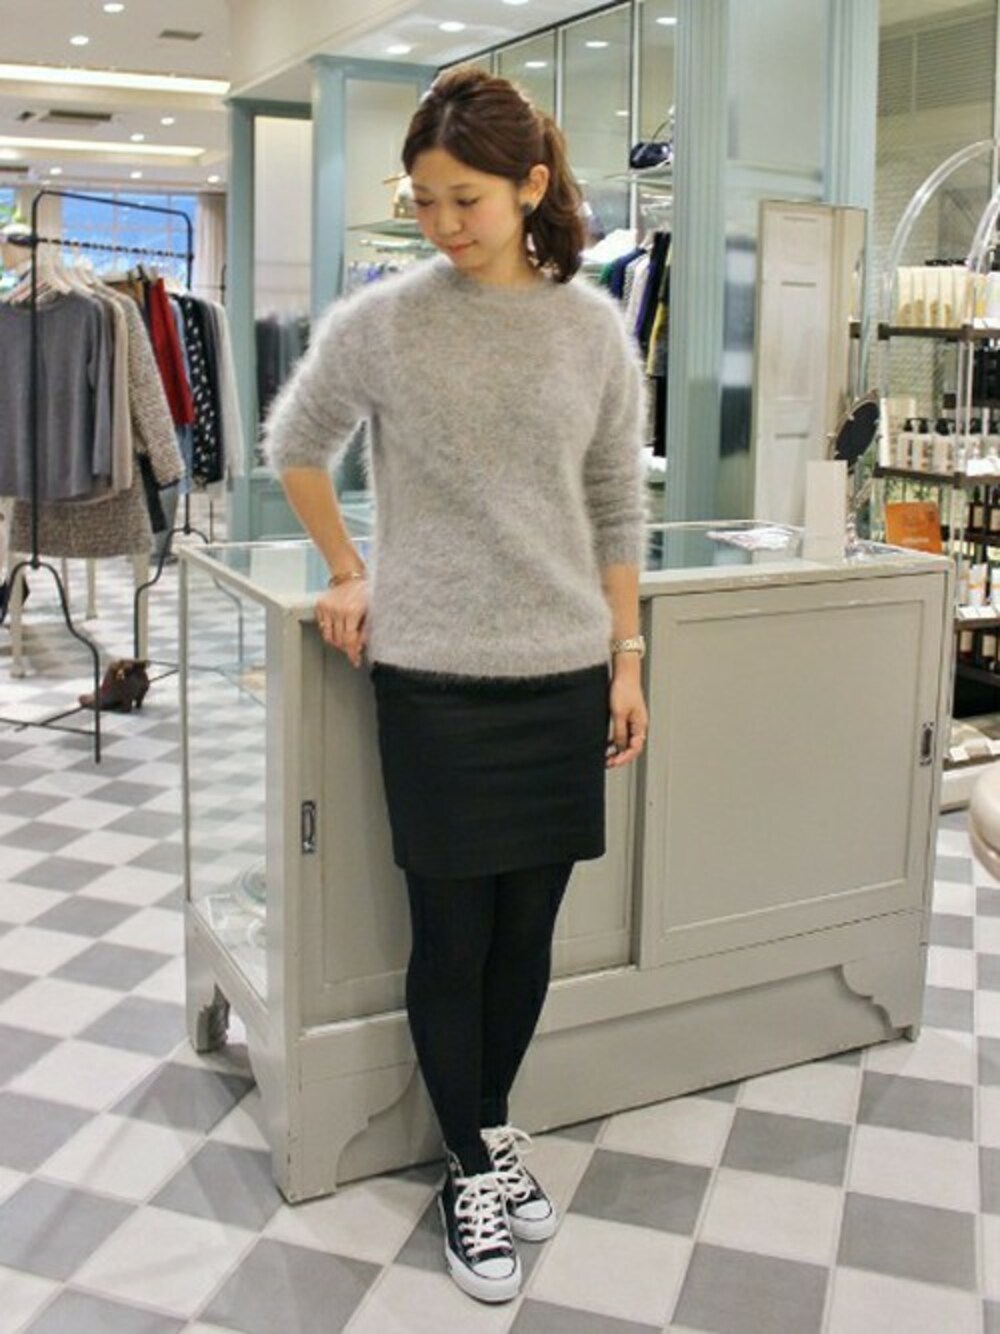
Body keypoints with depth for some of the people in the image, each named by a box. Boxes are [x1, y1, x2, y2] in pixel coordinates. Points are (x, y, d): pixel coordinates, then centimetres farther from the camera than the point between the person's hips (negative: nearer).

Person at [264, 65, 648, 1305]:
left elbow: (616, 507, 7)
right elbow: (296, 445, 10)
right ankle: (470, 1167, 25)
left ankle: (492, 1122, 35)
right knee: (453, 937, 6)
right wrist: (346, 576, 7)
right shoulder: (382, 322, -5)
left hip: (563, 672, 3)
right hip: (435, 676, -2)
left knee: (528, 928, 12)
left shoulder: (593, 327, 2)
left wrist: (627, 659, 5)